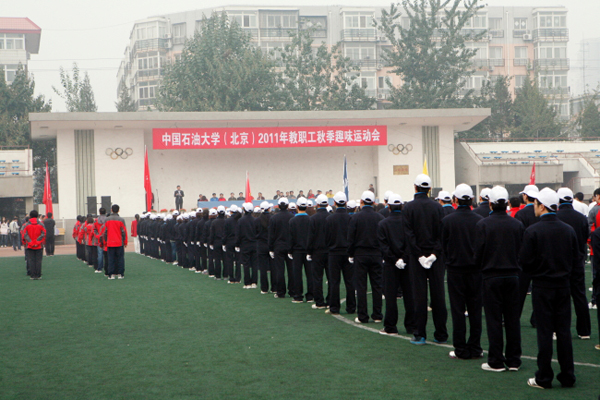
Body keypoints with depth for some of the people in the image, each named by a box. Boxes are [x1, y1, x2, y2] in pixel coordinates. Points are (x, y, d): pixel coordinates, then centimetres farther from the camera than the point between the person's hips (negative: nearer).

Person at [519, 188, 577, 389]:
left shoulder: (532, 231, -13)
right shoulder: (569, 230, 0)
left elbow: (525, 261, -13)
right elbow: (576, 260, 3)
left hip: (542, 287, -4)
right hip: (563, 286, 4)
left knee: (544, 332, 2)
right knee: (564, 331, 9)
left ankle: (544, 378, 7)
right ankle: (567, 376, 14)